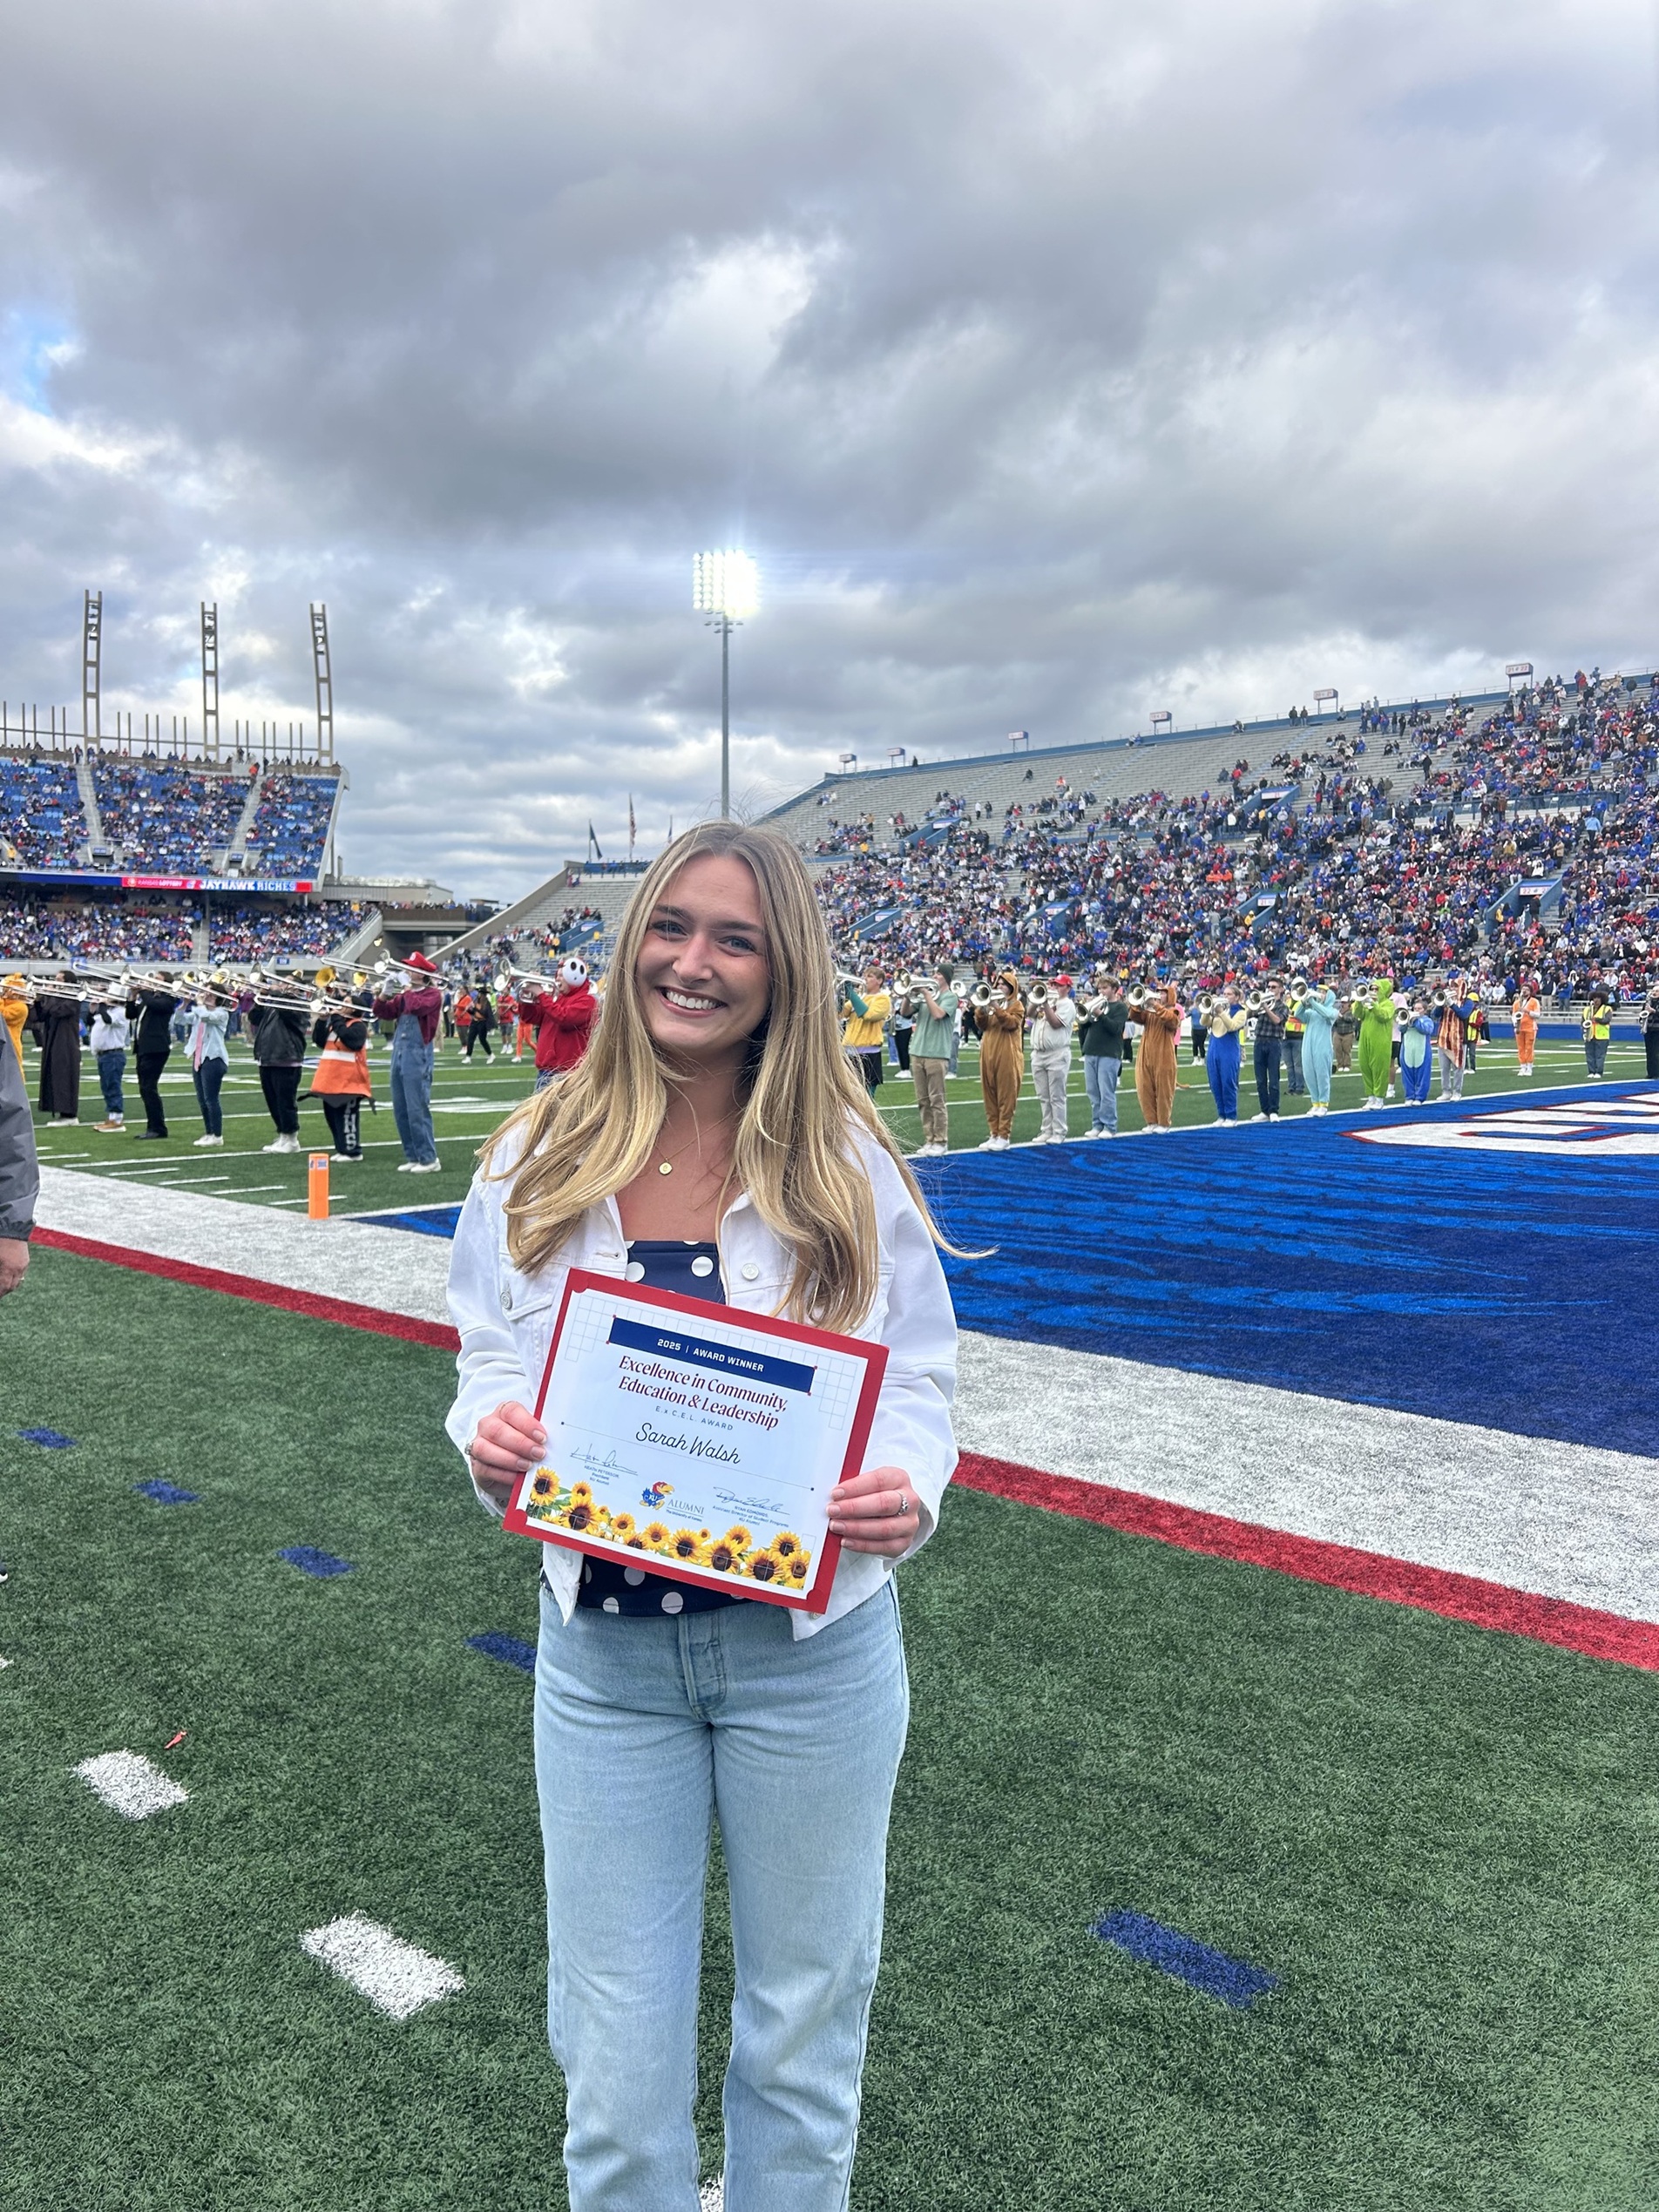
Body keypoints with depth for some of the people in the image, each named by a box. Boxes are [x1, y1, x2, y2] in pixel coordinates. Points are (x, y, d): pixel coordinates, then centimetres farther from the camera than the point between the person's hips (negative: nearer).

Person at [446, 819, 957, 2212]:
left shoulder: (847, 1161, -8)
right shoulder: (539, 1158, -4)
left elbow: (920, 1376, -3)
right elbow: (494, 1353, 5)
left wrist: (904, 1493, -23)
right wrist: (490, 1434, -16)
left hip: (810, 1642, -1)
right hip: (605, 1643, 1)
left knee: (801, 2030, 19)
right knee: (615, 2061, 14)